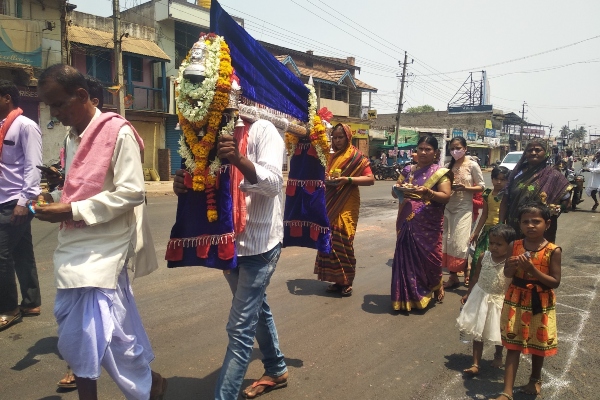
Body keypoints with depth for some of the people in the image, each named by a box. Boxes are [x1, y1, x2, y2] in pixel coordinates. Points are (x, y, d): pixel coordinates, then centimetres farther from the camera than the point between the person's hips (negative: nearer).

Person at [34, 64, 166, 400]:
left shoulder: (118, 132, -11)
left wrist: (72, 211, -18)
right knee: (75, 335, 12)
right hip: (74, 247, 8)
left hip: (102, 250, -8)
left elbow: (131, 193, -18)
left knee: (100, 334, -5)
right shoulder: (74, 137, 14)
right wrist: (56, 200, 3)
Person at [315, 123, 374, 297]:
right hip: (330, 204, 7)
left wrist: (347, 180, -22)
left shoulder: (357, 156, -5)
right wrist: (325, 178, 0)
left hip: (346, 206, -7)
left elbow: (370, 179, -12)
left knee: (342, 242, -7)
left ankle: (346, 282, 5)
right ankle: (338, 280, 15)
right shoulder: (332, 157, 16)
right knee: (330, 241, 5)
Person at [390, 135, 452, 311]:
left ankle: (435, 287, 27)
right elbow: (394, 191, 10)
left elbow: (446, 196, -10)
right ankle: (407, 295, 15)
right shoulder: (408, 170, 10)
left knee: (428, 256, 1)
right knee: (406, 256, 3)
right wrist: (400, 190, -13)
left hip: (429, 224, -3)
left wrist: (428, 192, -25)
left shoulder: (440, 172, -1)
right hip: (407, 222, 3)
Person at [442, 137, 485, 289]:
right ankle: (453, 276, 15)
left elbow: (481, 186, -4)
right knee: (448, 242, 5)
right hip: (449, 207, 5)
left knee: (460, 242, -7)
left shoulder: (472, 165, -5)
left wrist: (464, 187, -19)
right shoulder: (449, 165, 9)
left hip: (464, 208, -5)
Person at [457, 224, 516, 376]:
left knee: (498, 332, 19)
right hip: (480, 298, 3)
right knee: (477, 332, 8)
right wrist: (468, 294, 10)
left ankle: (498, 355, 49)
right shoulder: (483, 257, -9)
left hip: (500, 301, -2)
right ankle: (476, 364, 19)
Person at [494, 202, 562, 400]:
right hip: (516, 302, 1)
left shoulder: (553, 251, -13)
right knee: (513, 345, 4)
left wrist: (532, 269, -26)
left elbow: (555, 282, -14)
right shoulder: (514, 246, -6)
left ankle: (535, 379, 43)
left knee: (538, 344, 17)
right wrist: (512, 266, -20)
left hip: (541, 304, -1)